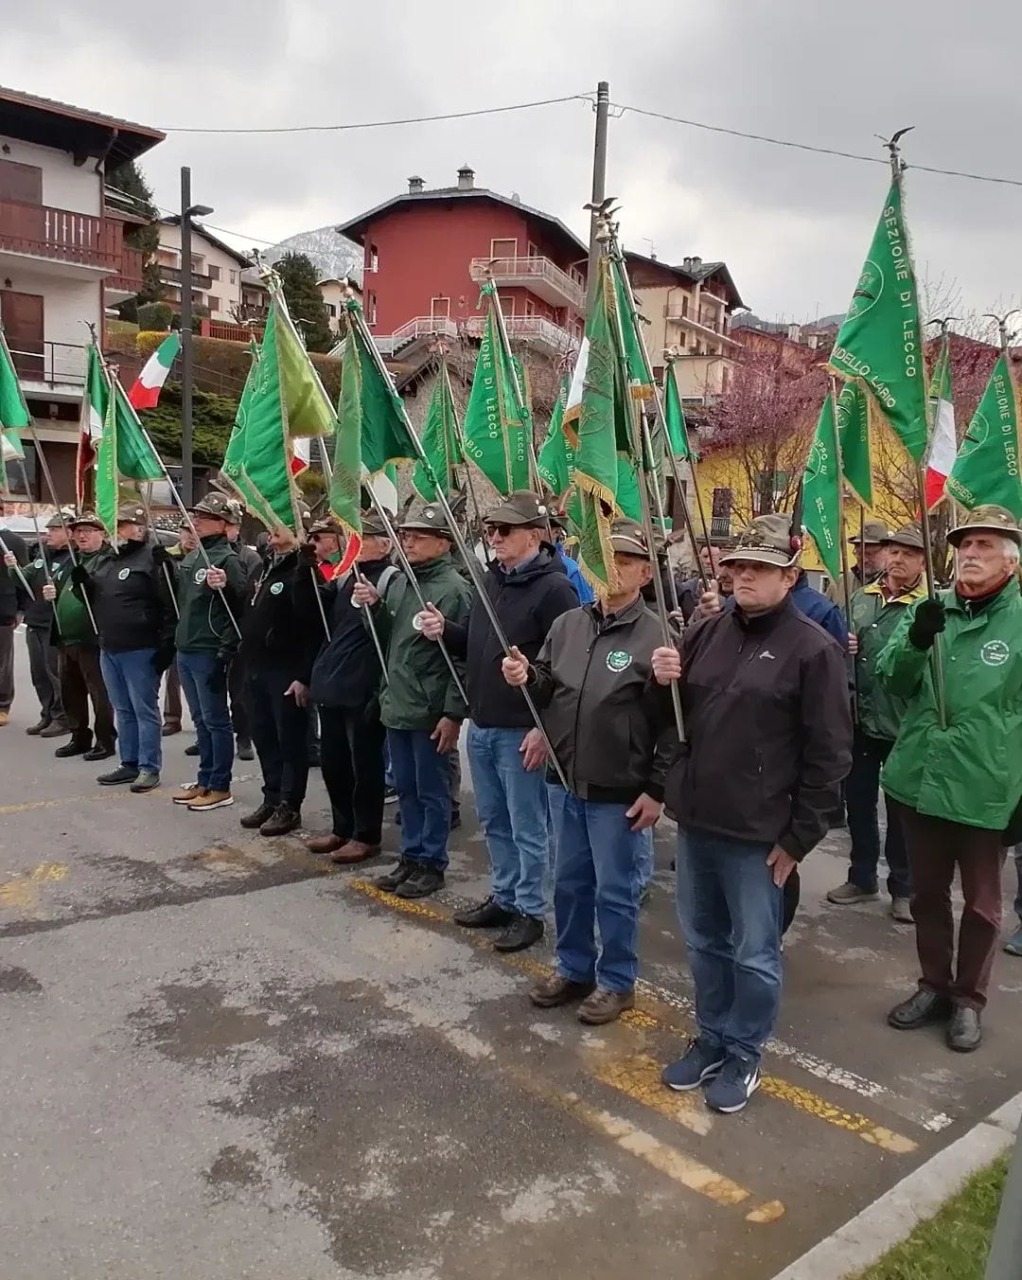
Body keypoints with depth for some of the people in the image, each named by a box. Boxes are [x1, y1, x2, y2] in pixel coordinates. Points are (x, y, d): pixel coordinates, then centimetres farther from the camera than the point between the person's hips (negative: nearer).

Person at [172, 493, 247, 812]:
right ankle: (205, 780, 25)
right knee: (200, 720, 15)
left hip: (209, 653, -9)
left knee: (216, 720, -1)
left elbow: (243, 603, -18)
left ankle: (220, 788, 7)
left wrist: (226, 649, -21)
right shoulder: (191, 557, 14)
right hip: (185, 650, 9)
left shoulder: (227, 558, -12)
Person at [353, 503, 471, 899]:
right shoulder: (399, 583, 11)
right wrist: (374, 607, 2)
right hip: (396, 706, 8)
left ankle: (431, 863, 18)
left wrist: (453, 713, -18)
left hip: (432, 713, -8)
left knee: (431, 792, 5)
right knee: (406, 789, 16)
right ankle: (411, 856, 29)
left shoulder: (453, 588, -13)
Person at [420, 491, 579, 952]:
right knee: (494, 822, 19)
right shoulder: (488, 580, 11)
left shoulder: (554, 588, -15)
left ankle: (530, 911, 19)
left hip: (522, 731, -8)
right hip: (480, 726, 8)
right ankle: (503, 897, 33)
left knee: (527, 827, 5)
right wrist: (445, 631, -1)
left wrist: (545, 728, -21)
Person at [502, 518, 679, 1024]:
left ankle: (616, 981, 29)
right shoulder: (568, 624, 5)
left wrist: (657, 789, -14)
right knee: (569, 883, 19)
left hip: (620, 793, -6)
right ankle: (573, 968, 38)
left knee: (615, 893, 10)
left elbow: (672, 721, -13)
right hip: (564, 782, 6)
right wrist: (527, 677, -9)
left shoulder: (656, 636, -13)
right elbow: (547, 689, 14)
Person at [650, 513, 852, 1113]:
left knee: (754, 952, 10)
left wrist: (800, 837, -11)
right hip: (696, 819, 6)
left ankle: (745, 1053, 29)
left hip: (758, 832, -6)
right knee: (705, 940, 19)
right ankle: (713, 1039, 37)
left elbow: (829, 753, -11)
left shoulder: (813, 649, -11)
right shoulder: (708, 631, 7)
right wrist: (663, 679, -7)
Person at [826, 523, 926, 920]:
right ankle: (862, 877, 33)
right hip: (860, 720, 5)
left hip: (903, 725, -5)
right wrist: (843, 646, -2)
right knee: (858, 801, 16)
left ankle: (903, 888, 26)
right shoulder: (860, 598, 7)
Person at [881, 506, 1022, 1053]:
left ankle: (968, 998, 33)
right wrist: (914, 641, -21)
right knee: (927, 893, 18)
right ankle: (934, 985, 37)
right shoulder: (928, 609, 2)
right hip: (919, 780, 4)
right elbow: (894, 682, 0)